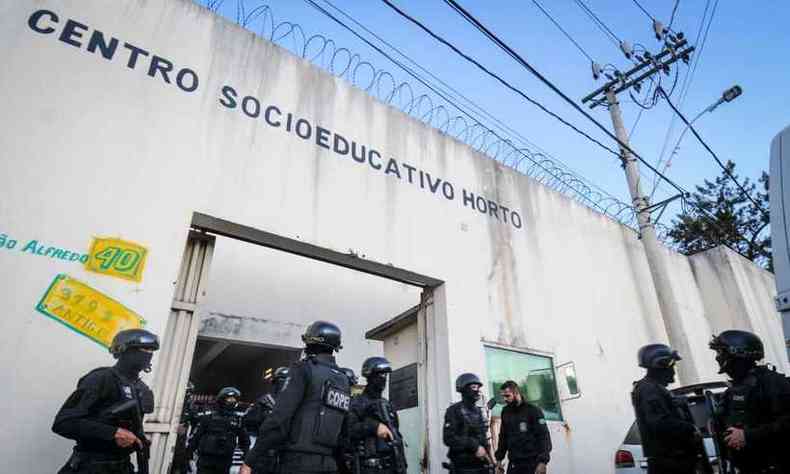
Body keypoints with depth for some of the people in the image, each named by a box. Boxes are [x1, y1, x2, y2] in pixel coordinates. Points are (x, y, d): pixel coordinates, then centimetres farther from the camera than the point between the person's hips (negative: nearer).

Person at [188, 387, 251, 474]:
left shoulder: (238, 419, 7)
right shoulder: (209, 416, 1)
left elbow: (244, 439, 14)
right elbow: (196, 435, 3)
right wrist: (189, 452, 0)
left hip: (224, 461, 2)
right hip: (206, 459, -2)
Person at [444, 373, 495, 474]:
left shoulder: (478, 411, 14)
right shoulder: (454, 411, -9)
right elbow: (449, 439, -17)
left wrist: (489, 460, 12)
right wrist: (474, 446, -19)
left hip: (482, 465, 7)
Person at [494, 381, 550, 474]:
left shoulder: (533, 410, -7)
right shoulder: (506, 412, 9)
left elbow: (544, 436, -11)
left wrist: (542, 461, -19)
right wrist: (499, 459, 13)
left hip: (532, 463, -5)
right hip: (513, 463, 5)